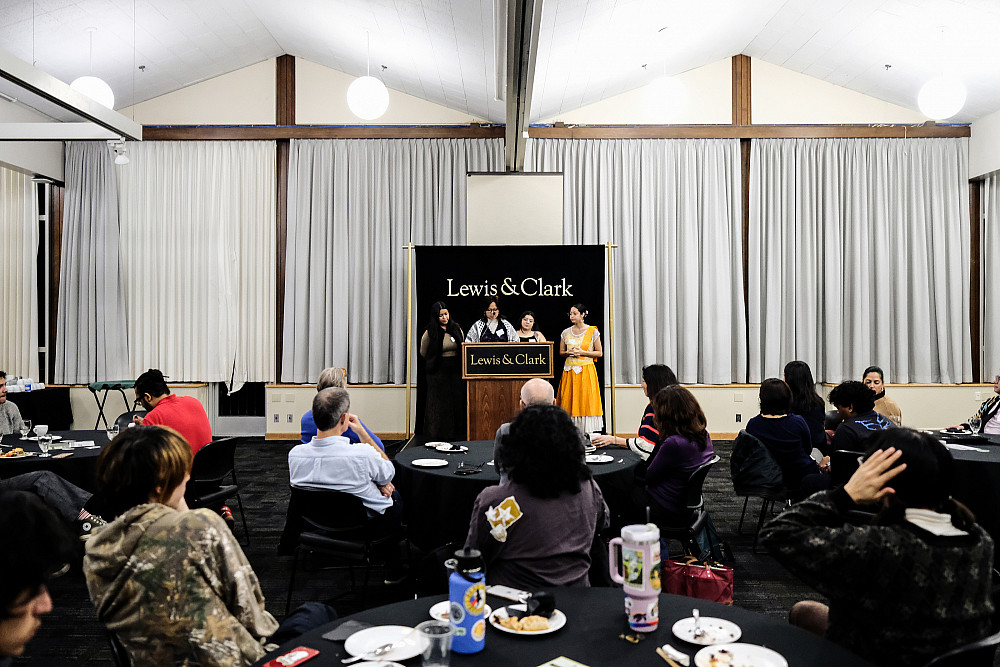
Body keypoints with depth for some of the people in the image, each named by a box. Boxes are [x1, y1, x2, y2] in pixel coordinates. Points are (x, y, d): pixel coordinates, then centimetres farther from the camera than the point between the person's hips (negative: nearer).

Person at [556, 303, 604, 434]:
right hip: (569, 371, 3)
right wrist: (569, 353, -6)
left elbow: (600, 353, 1)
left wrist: (582, 352, -11)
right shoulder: (566, 332, 8)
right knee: (569, 400, 0)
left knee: (586, 400, -4)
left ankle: (587, 432, 2)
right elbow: (561, 352, 16)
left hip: (586, 370, -3)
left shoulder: (593, 331, 0)